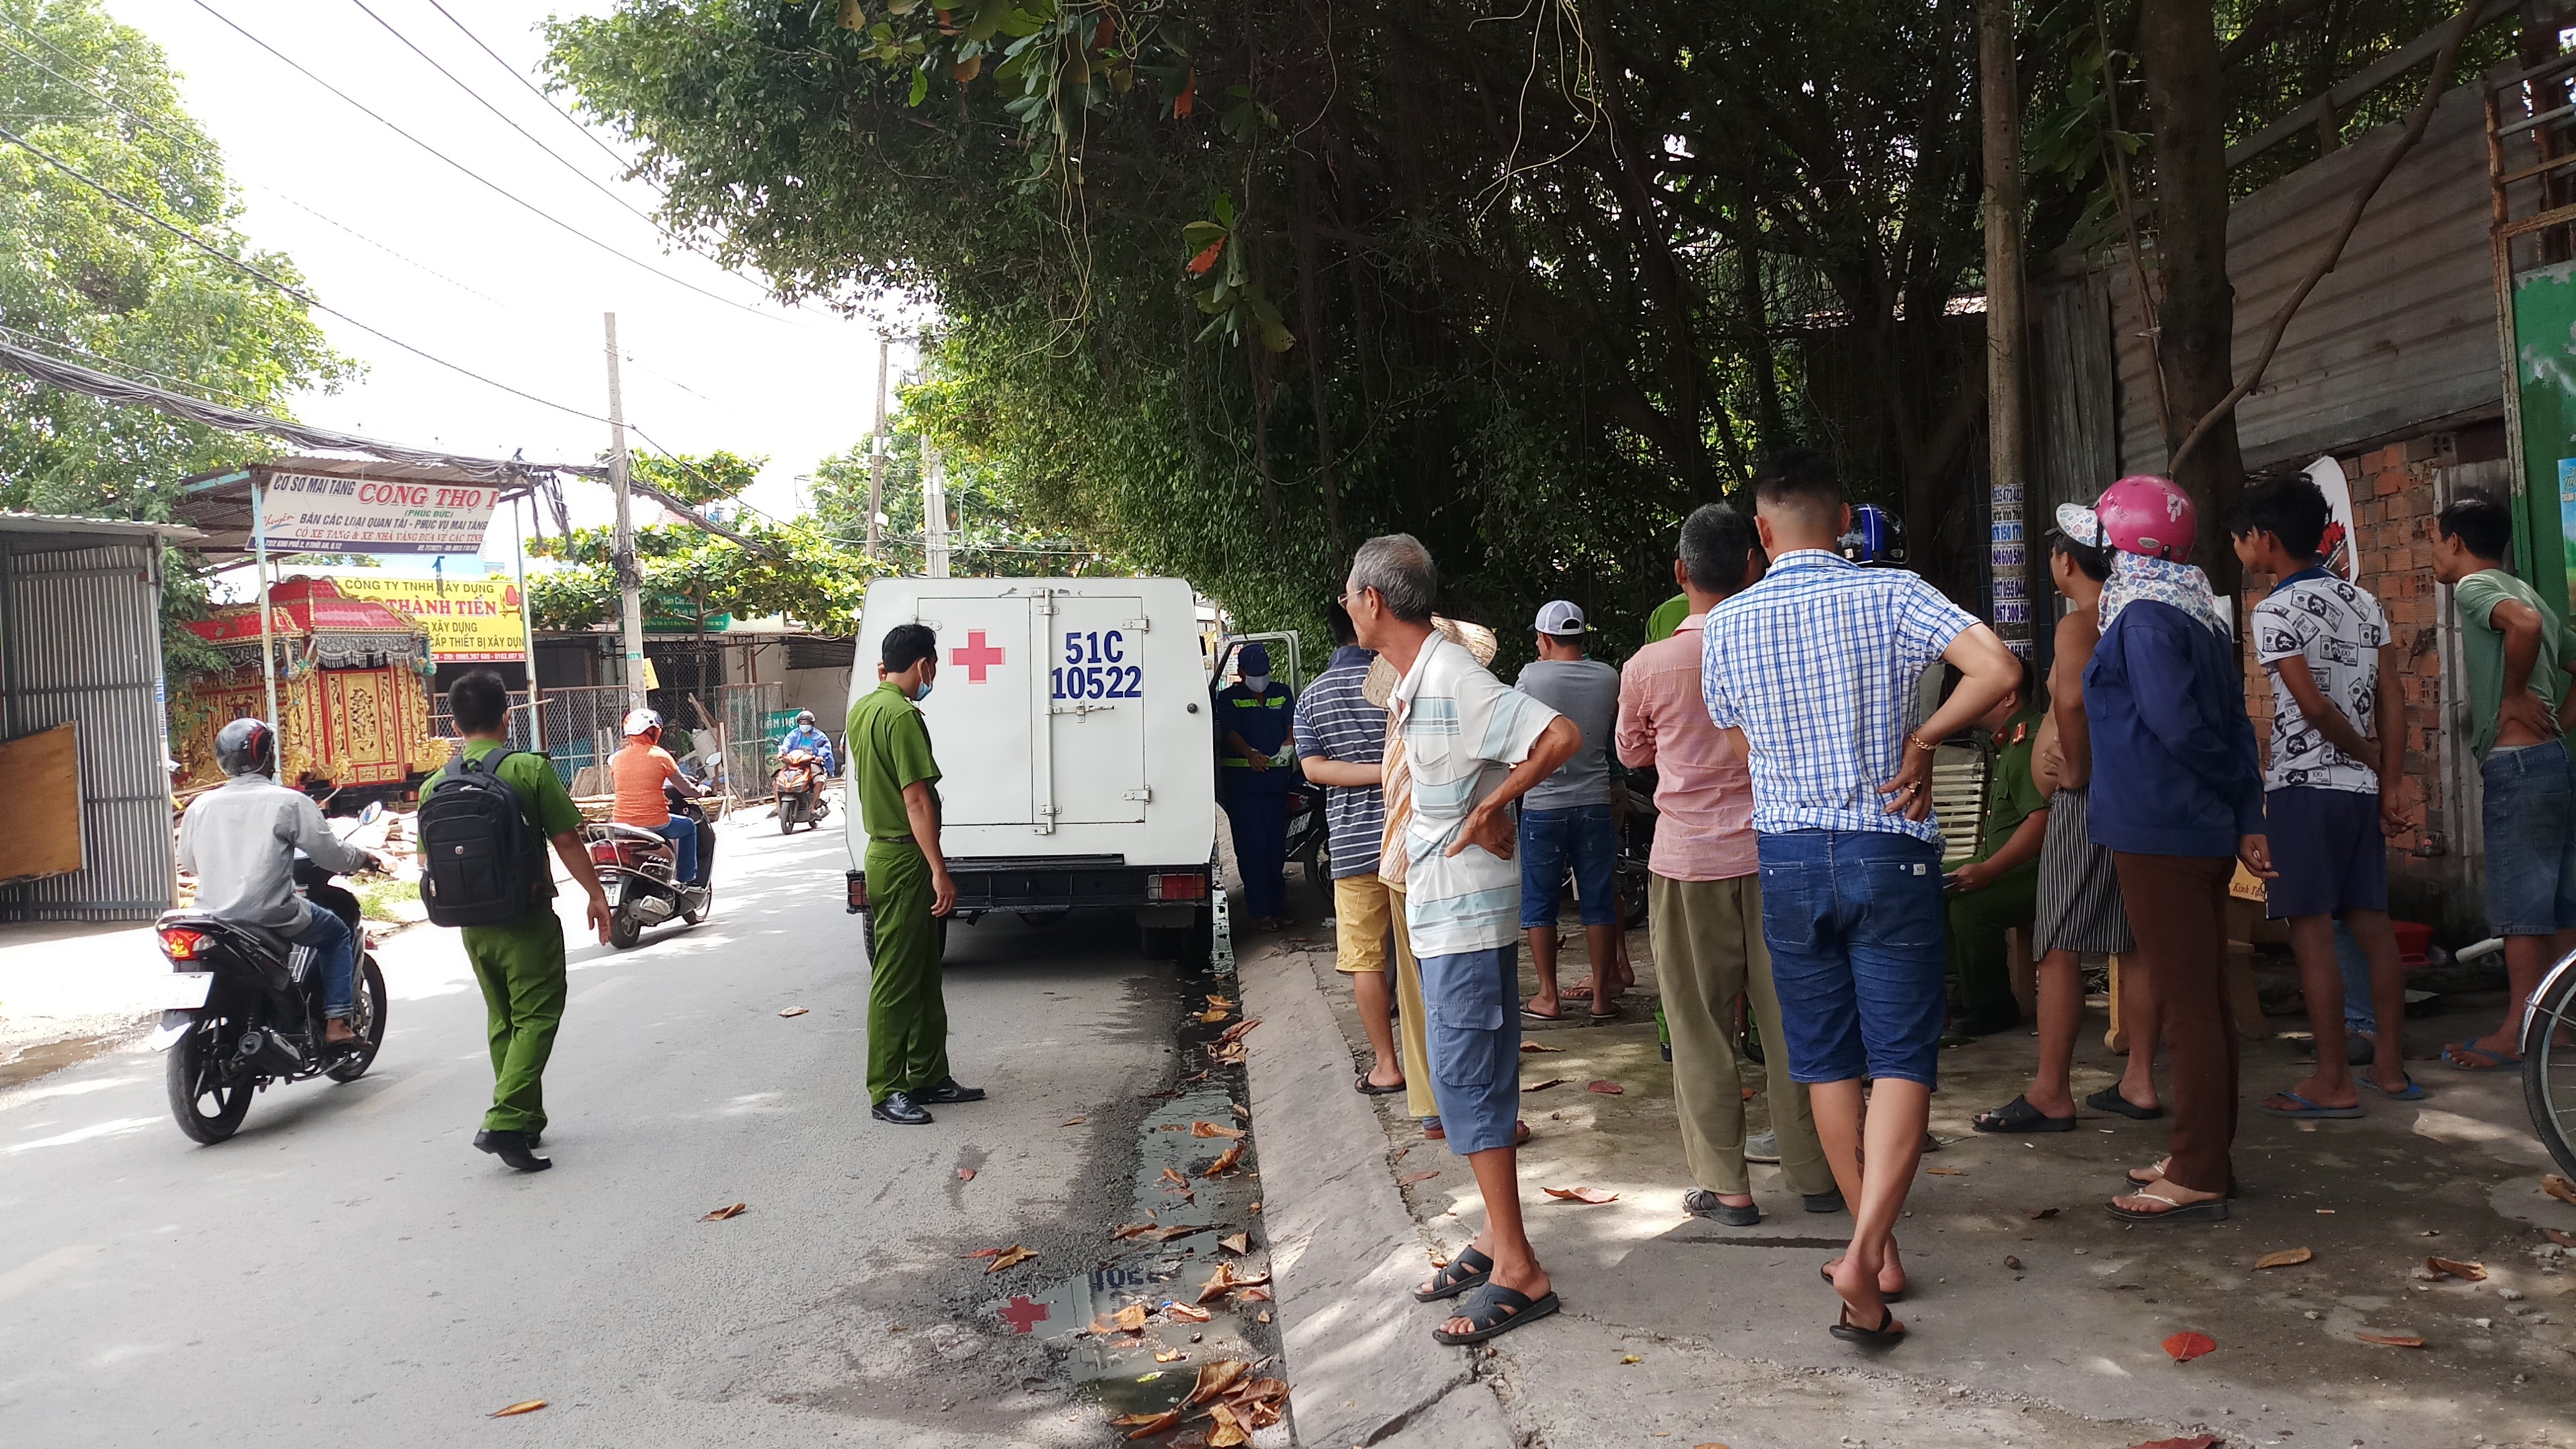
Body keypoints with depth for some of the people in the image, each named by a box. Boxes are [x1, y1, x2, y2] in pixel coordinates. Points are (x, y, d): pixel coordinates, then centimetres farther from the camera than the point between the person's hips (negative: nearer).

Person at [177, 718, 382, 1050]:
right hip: (271, 916, -5)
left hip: (213, 915, 5)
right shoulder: (290, 802, -8)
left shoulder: (200, 806, 6)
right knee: (337, 934, 18)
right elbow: (330, 855, -5)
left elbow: (188, 862, 18)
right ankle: (336, 1024, 6)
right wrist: (363, 859, 17)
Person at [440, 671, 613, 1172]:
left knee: (503, 1021, 17)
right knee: (536, 1018, -2)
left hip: (473, 921, 6)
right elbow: (567, 840, -11)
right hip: (527, 916, -5)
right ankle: (506, 1121, -17)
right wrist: (595, 894, 0)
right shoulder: (530, 769, -11)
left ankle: (527, 1121, 25)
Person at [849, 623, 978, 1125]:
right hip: (904, 861, -10)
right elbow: (917, 800, -22)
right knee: (896, 981, -3)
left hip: (884, 852, 10)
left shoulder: (863, 709, 10)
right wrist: (940, 872, -21)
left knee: (924, 976, 15)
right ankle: (886, 1093, 3)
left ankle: (929, 1078, 23)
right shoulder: (903, 717, -19)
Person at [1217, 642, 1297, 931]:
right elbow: (1231, 733, -8)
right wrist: (1250, 754, -29)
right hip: (1241, 779, -3)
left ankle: (1277, 907, 14)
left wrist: (1287, 746, -21)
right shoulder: (1229, 698, 5)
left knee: (1276, 844, 5)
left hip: (1276, 777, 3)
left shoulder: (1282, 694, 14)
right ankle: (1258, 911, -4)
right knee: (1252, 845, -7)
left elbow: (1293, 726, 3)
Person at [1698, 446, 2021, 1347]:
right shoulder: (1891, 596, -6)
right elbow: (1999, 669, -18)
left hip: (1788, 857, 2)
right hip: (1889, 852, -2)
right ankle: (1867, 1254, -12)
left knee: (1827, 1060, 14)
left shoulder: (1725, 627, 1)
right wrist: (1922, 741, -7)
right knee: (1901, 1059, 1)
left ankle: (1877, 1249, 23)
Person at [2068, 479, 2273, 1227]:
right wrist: (2249, 818, 8)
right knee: (2204, 997, 15)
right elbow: (2235, 722, 11)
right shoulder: (2202, 614, 14)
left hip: (2157, 832, -10)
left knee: (2184, 1003, -5)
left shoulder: (2145, 616, -15)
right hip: (2204, 831, 10)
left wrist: (2233, 784, -3)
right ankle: (2206, 1156, 25)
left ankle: (2196, 1179, 2)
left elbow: (2177, 724, -20)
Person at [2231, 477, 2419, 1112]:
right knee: (2371, 922, 12)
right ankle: (2392, 1066, 18)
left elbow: (2314, 706, -17)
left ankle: (2333, 1083, -3)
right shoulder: (2363, 602, 11)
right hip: (2361, 788, 8)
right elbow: (2391, 701, 6)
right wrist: (2390, 785, 6)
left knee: (2312, 931, -5)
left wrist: (2368, 755, -1)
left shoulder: (2273, 613, -11)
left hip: (2303, 786, -7)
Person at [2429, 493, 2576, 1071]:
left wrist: (2515, 696, -17)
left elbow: (2524, 624, -29)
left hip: (2517, 763, -9)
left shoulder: (2474, 586, -7)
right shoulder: (2521, 591, 21)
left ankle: (2518, 1034, -3)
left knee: (2518, 902, -6)